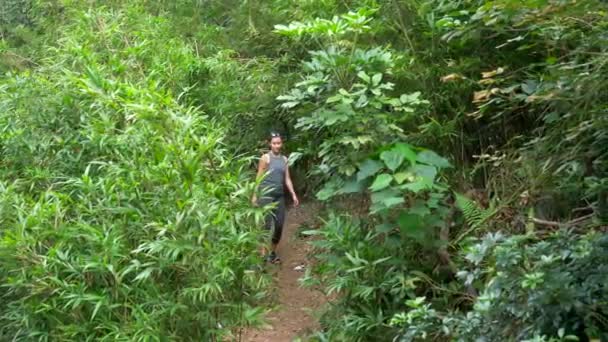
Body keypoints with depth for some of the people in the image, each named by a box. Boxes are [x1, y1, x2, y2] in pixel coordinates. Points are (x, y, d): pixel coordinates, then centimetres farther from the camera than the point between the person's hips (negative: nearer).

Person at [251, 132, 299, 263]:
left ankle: (273, 252, 16)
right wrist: (255, 195, -7)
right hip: (266, 195, -5)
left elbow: (287, 178, 14)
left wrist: (293, 194, 7)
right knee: (267, 224, -9)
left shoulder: (284, 159, 13)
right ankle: (263, 253, -2)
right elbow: (259, 177, -3)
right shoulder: (265, 158, -2)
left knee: (279, 225, 3)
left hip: (279, 196, 5)